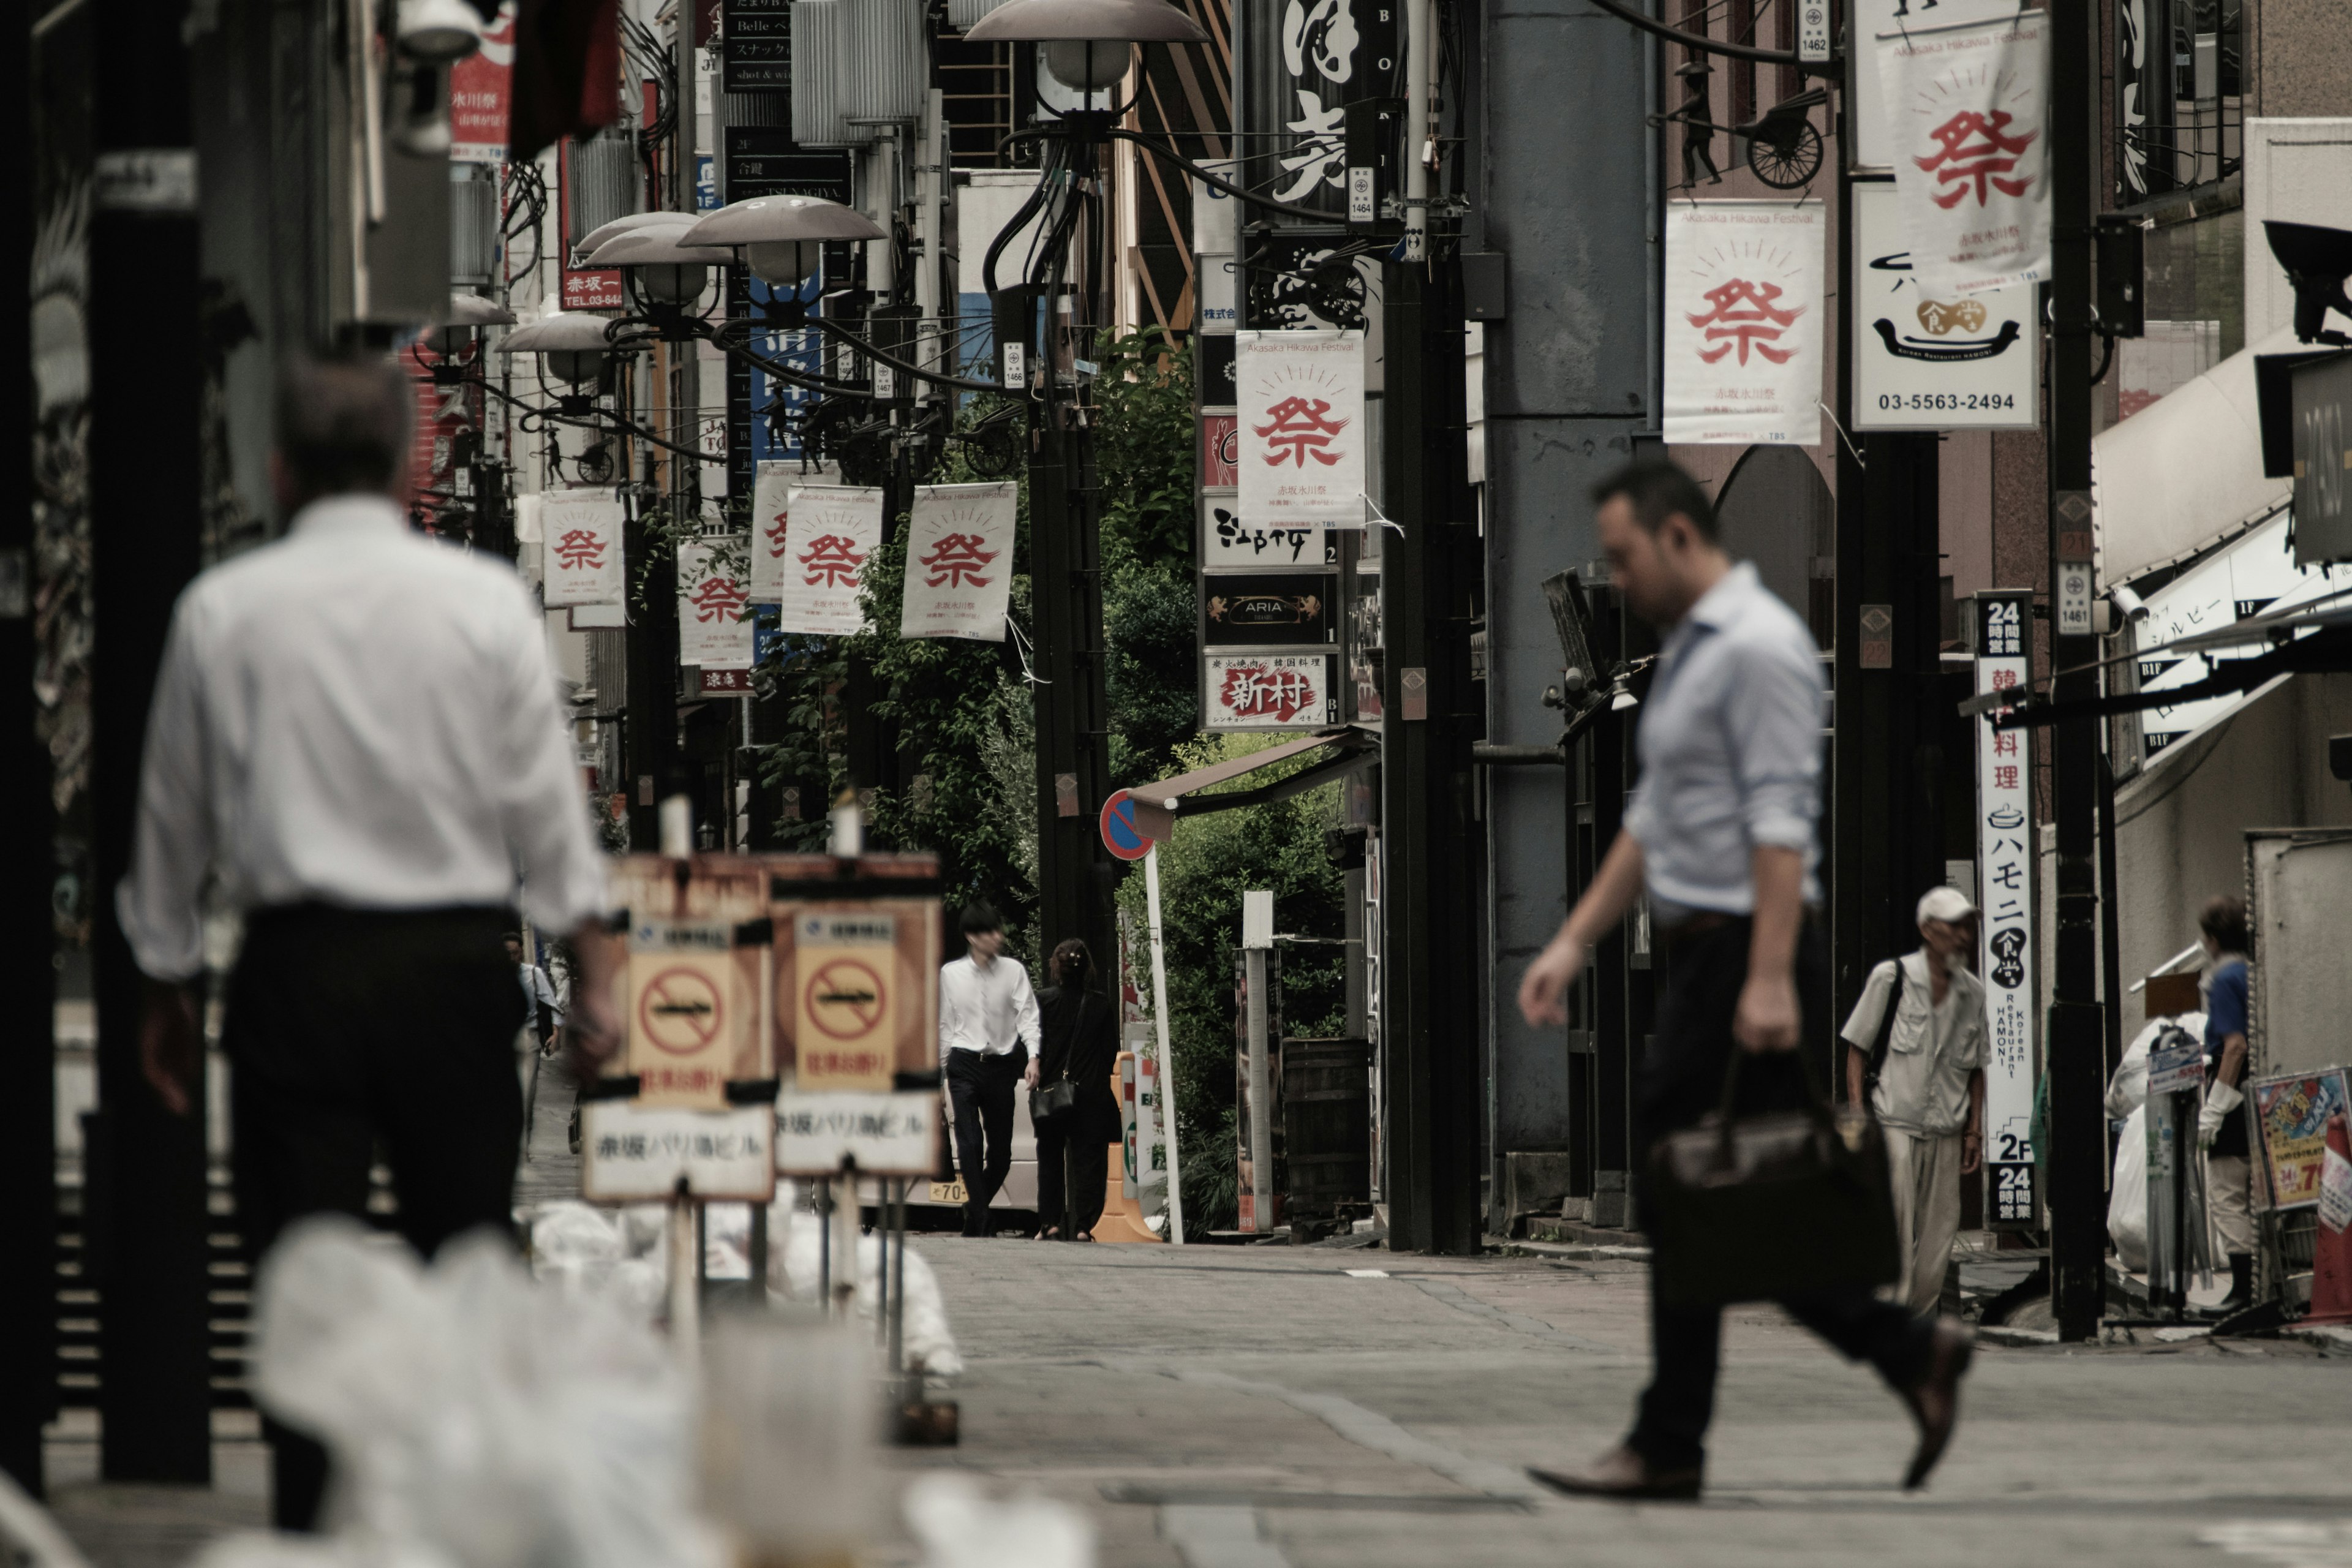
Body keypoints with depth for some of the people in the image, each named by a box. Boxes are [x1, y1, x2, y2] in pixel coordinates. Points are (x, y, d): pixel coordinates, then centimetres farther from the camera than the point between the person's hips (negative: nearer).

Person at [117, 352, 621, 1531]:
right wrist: (594, 963, 5)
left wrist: (167, 986, 17)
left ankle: (312, 1530, -4)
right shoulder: (486, 599, 1)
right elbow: (544, 797, 1)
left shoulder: (221, 610, 2)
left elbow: (175, 813, 8)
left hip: (297, 969, -1)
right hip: (455, 966, 1)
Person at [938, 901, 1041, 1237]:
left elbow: (1027, 1015, -3)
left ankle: (976, 1208, 28)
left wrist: (1033, 1057, -18)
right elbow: (944, 1025, 10)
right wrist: (938, 1071, 11)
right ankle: (979, 1218, -12)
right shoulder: (951, 974, 4)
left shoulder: (1013, 971, 2)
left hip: (1001, 1065, 1)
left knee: (1000, 1150, 5)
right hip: (965, 1064, -1)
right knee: (970, 1143, -14)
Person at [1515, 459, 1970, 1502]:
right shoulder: (1689, 652, 18)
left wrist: (1769, 978, -27)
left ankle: (1670, 1446, 1)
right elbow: (1653, 822, 24)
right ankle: (1910, 1355, 11)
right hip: (1700, 953, 10)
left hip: (1742, 953, -10)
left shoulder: (1758, 650, -14)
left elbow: (1779, 824, -21)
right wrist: (1574, 944, 19)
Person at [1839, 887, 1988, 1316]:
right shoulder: (1891, 978, -2)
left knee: (1939, 1233, 3)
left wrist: (1974, 1130, 12)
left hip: (1947, 1132, 5)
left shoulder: (1973, 992, 11)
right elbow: (1856, 1050, 1)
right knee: (1894, 1223, -12)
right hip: (1895, 1123, -5)